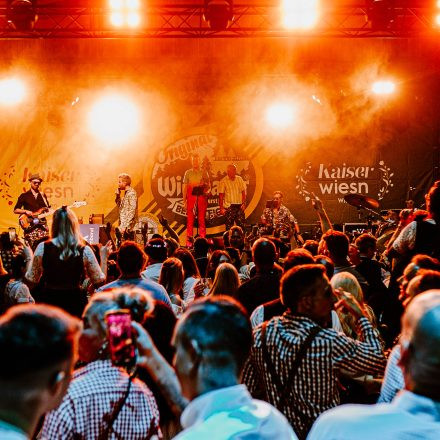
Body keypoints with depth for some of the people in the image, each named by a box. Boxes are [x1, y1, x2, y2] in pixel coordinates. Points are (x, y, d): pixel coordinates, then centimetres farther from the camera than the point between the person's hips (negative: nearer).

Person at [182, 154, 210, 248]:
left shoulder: (204, 173, 10)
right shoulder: (188, 173, 11)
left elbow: (208, 186, 12)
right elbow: (184, 187, 10)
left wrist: (206, 190, -11)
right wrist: (184, 200, 3)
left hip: (201, 197, 0)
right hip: (191, 197, 0)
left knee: (201, 219, -1)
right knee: (190, 219, -4)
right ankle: (189, 241, -3)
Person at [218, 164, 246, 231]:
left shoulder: (240, 179, 8)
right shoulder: (223, 181, -3)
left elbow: (243, 192, 12)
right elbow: (221, 196, -3)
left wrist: (243, 203, 1)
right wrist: (221, 208, -7)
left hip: (239, 206, 4)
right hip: (229, 206, -3)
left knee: (241, 224, 2)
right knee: (229, 226, -1)